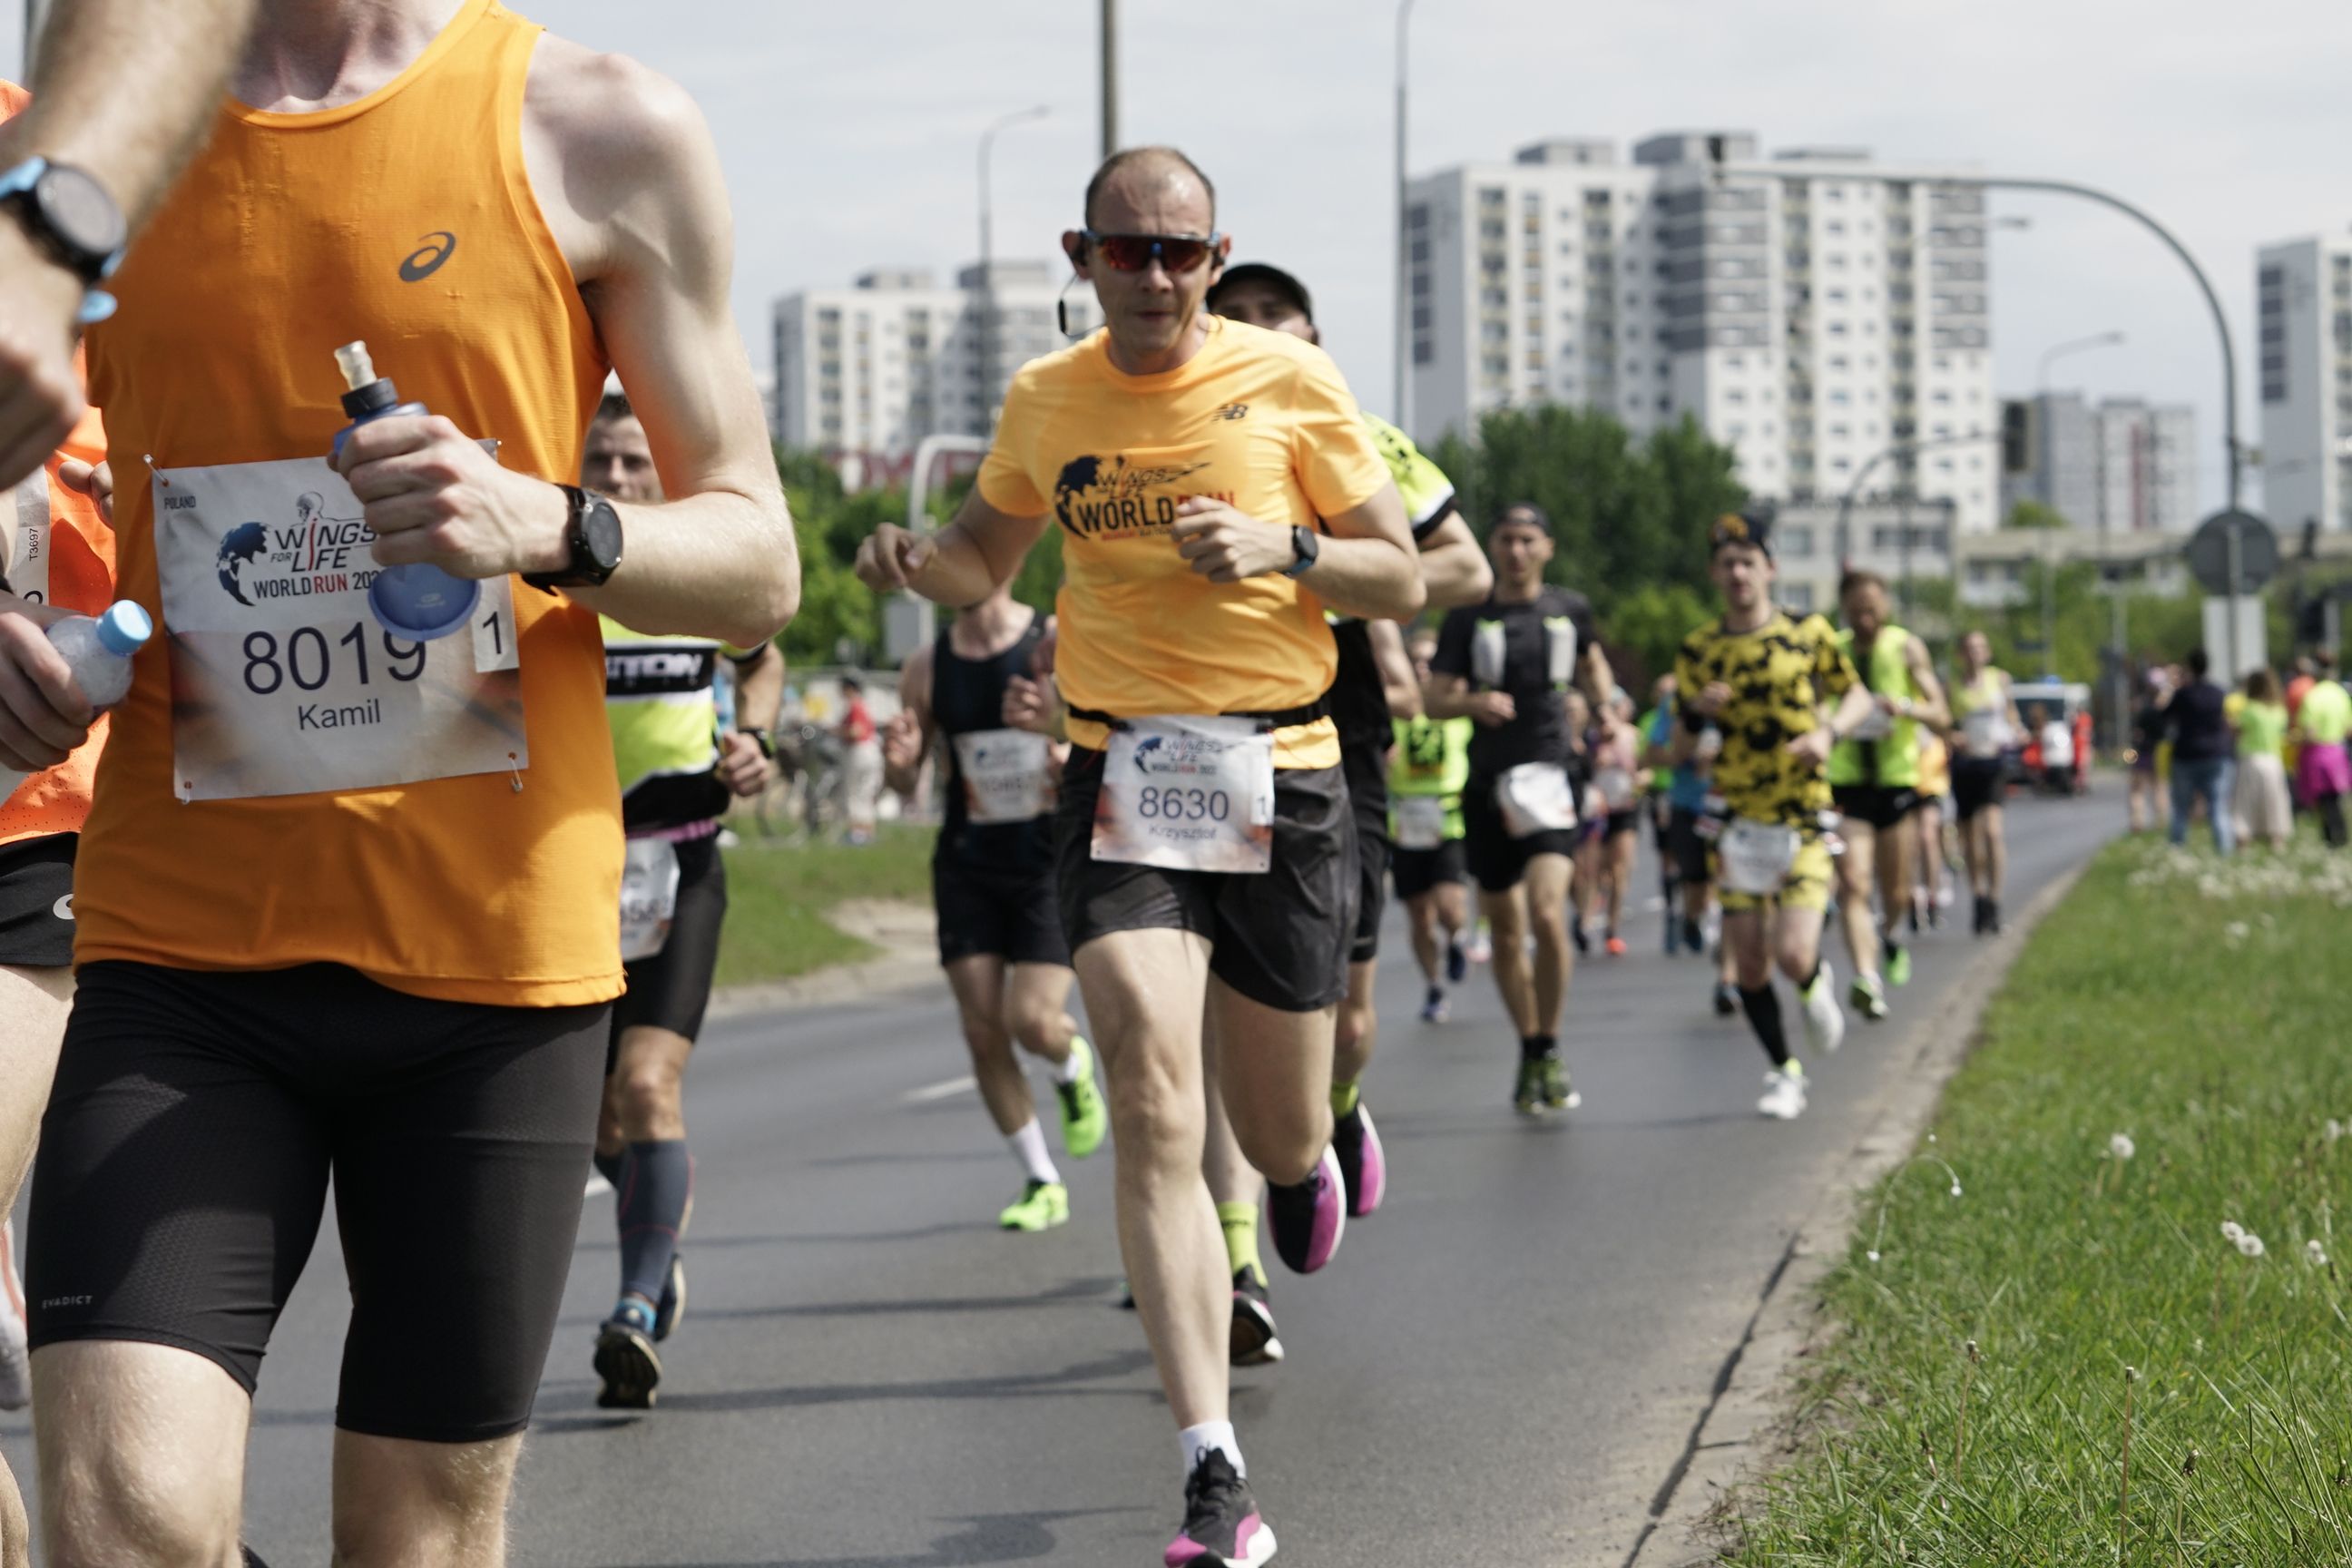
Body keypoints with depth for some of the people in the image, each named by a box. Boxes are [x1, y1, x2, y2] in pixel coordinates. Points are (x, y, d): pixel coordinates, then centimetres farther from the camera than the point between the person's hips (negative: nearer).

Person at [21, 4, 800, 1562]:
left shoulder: (602, 132, 2)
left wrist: (550, 527, -16)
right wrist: (35, 658, -4)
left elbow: (758, 565, 5)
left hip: (501, 950, -1)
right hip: (183, 952, 1)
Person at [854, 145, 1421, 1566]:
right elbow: (986, 558, 22)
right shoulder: (1047, 399, 6)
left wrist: (1281, 549, -17)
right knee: (1155, 1109, -17)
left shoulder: (1290, 381, -1)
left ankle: (1316, 1146, 51)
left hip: (1280, 778, -1)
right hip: (1120, 780, 1)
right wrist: (919, 564, -1)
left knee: (1276, 1136, 9)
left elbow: (1402, 580, 2)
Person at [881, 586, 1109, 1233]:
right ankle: (1041, 1183, 13)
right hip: (967, 868, 3)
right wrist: (899, 760, -13)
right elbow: (904, 783, 11)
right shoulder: (927, 666, 3)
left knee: (1031, 1020, -15)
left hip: (1052, 862, -3)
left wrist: (1067, 757, -27)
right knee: (983, 1034, -2)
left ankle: (1074, 1066, 23)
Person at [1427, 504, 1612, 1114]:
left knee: (1547, 914, -20)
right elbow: (1436, 699, -3)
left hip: (1550, 779, -1)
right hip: (1488, 784, 1)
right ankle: (1529, 1053, 24)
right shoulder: (1467, 619, 3)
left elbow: (1591, 663, 28)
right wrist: (1473, 703, -22)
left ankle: (1549, 1050, -6)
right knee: (1507, 930, 8)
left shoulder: (1570, 609, 7)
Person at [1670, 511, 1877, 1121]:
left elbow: (1859, 697, 11)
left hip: (1804, 820, -2)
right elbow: (1679, 754, 9)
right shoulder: (1697, 651, 4)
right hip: (1737, 825, 2)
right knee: (1750, 966, 1)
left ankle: (1817, 984, 21)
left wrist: (1828, 732, -10)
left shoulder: (1809, 634, -1)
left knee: (1793, 955, -16)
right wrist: (1696, 713, -13)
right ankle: (1785, 1073, 21)